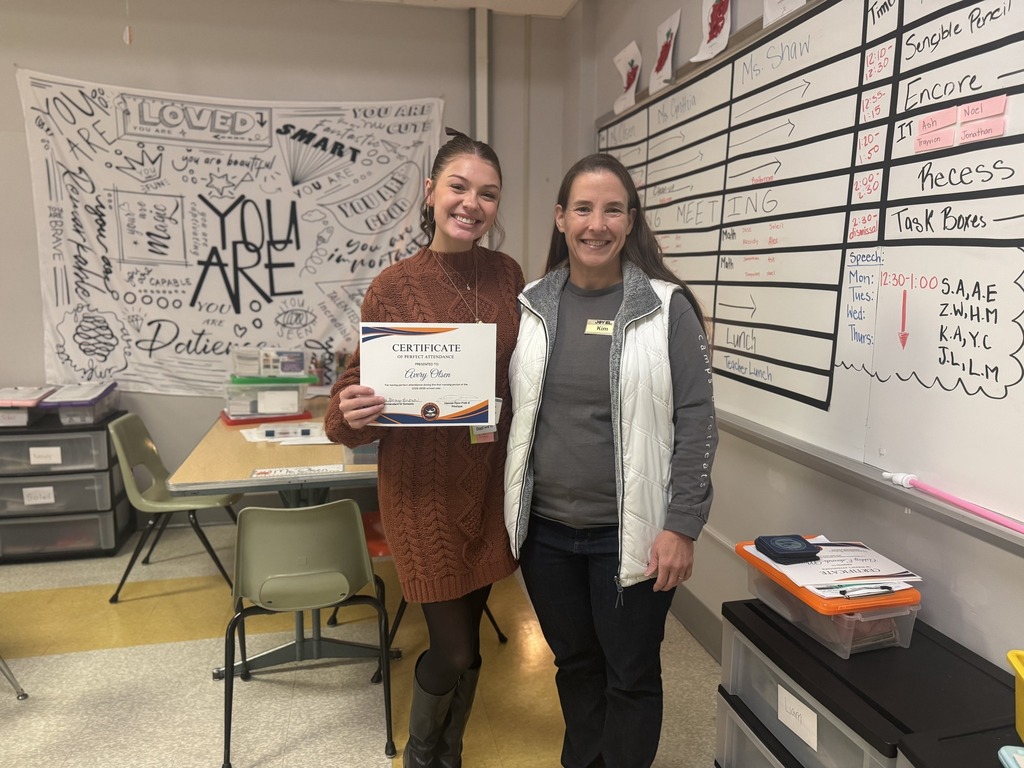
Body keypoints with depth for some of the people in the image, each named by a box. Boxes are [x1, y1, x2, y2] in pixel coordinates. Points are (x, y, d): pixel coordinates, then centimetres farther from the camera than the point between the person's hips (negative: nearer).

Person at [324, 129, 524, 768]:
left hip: (492, 476, 4)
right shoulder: (394, 287, -10)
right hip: (424, 482, -4)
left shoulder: (506, 274, 2)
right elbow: (364, 382, -6)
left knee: (466, 633, 18)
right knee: (455, 651, 4)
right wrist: (351, 414, -28)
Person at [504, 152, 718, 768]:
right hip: (544, 528, 4)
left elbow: (697, 421, -8)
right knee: (574, 663, 22)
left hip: (629, 533, -3)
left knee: (631, 675, 13)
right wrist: (510, 511, 7)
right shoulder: (531, 306, 2)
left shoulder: (666, 307, -8)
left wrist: (682, 527, -11)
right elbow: (507, 412, 9)